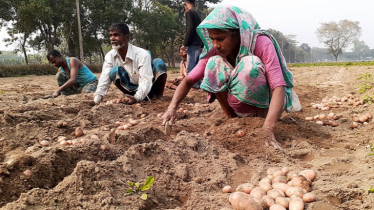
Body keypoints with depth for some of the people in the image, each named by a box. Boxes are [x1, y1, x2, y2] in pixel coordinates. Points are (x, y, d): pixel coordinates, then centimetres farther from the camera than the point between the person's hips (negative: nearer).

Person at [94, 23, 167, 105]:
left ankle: (158, 96, -8)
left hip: (148, 88, -3)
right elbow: (104, 79, -16)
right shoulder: (110, 56, -11)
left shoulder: (142, 54, -26)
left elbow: (145, 80, -31)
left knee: (158, 62, -28)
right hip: (132, 90, 3)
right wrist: (96, 100, -29)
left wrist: (137, 97, -47)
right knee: (114, 71, -24)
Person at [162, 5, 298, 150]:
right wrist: (172, 108, -29)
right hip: (242, 108, 4)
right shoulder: (215, 51, -12)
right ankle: (230, 118, -8)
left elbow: (279, 87, -34)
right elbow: (189, 80, -11)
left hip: (267, 103, -3)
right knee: (214, 63, -20)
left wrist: (267, 129, -48)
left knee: (250, 64, -32)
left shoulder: (261, 43, -25)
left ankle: (263, 115, -12)